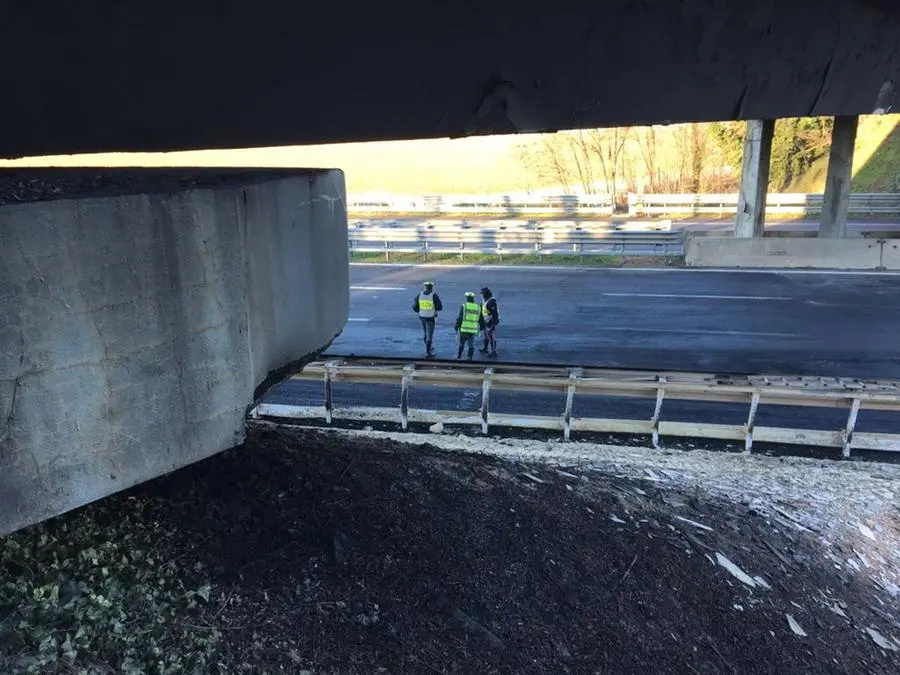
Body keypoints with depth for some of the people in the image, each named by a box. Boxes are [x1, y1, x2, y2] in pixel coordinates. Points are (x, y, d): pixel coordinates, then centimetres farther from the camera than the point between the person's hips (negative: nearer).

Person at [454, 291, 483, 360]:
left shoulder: (464, 306, -6)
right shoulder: (478, 307, 5)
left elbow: (459, 318, -9)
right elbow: (481, 320, 11)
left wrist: (457, 326, -1)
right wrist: (482, 327, 25)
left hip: (464, 329, -1)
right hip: (473, 330, 2)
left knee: (461, 343, 16)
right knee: (471, 345, 9)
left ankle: (459, 357, 22)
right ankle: (469, 358, 4)